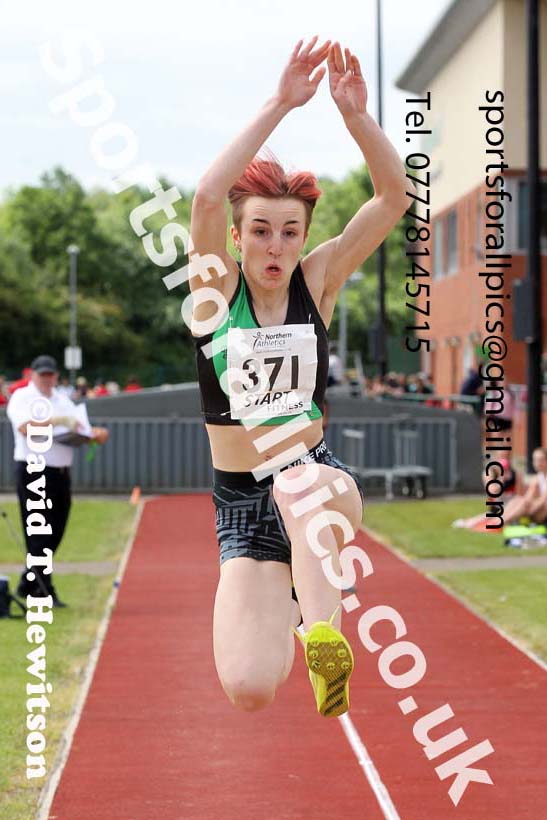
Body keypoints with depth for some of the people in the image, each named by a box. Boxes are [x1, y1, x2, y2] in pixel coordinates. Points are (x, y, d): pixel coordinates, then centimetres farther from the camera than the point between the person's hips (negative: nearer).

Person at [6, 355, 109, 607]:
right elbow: (26, 428, -18)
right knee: (38, 535, -7)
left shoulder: (63, 400, 18)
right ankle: (45, 591, -6)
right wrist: (57, 421, -25)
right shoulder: (21, 398, -2)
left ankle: (28, 585, 22)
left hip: (61, 473, 7)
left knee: (55, 532, 9)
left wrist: (96, 433, -8)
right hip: (33, 471, -7)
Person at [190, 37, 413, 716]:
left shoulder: (317, 281, 0)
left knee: (296, 481, -41)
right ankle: (287, 607, 14)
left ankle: (323, 635, -32)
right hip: (242, 504, 0)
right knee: (248, 689, -17)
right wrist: (279, 106, -28)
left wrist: (355, 115, -23)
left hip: (321, 479, 0)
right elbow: (207, 196, -25)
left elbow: (394, 195, -9)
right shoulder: (217, 286, -5)